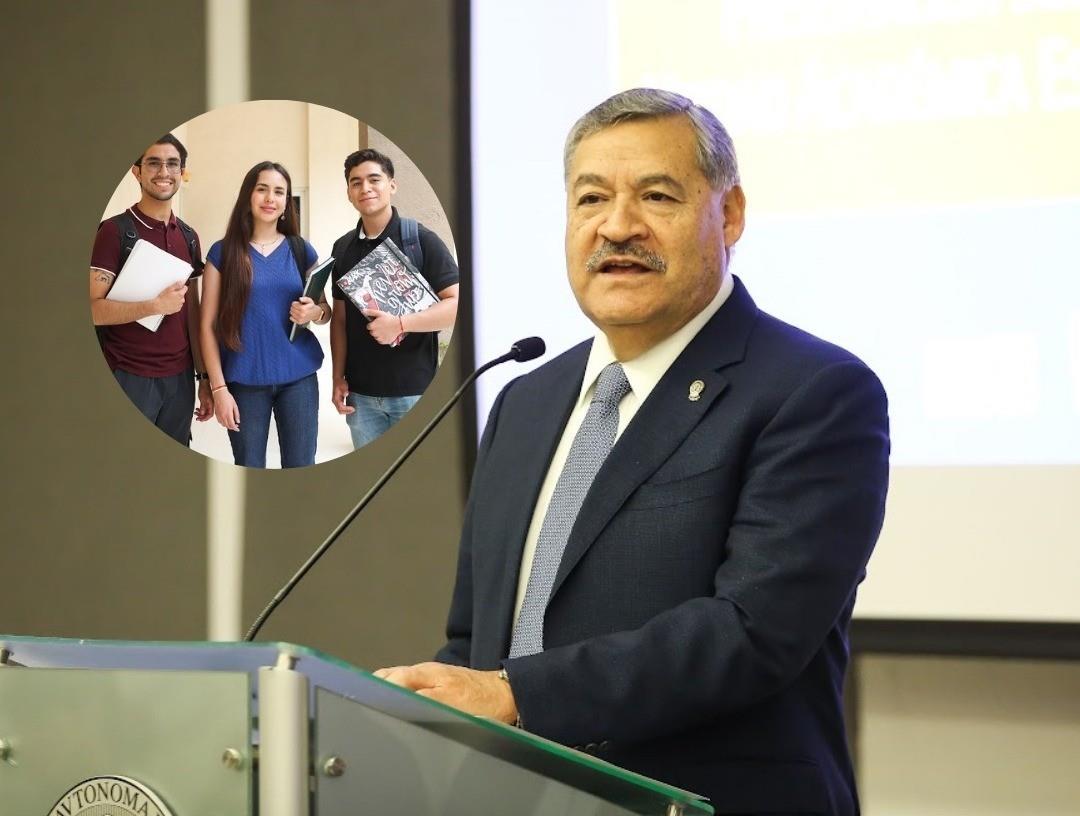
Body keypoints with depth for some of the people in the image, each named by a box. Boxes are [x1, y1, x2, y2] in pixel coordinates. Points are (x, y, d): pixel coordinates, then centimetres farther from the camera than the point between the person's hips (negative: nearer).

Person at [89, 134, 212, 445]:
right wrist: (155, 306, -19)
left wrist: (203, 376, 11)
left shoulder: (188, 236, 12)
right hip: (129, 377, -6)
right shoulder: (115, 230, -7)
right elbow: (91, 309, -14)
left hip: (180, 378, 6)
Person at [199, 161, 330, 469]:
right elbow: (208, 325, -2)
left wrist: (314, 312, -11)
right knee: (249, 469, 5)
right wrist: (218, 387, -9)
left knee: (300, 468, 2)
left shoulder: (301, 250, 6)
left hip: (298, 377, 2)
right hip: (245, 380, -2)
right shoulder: (223, 252, -1)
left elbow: (326, 310, 14)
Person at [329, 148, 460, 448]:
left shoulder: (421, 240, -6)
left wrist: (400, 324, -23)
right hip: (361, 393, 4)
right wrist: (338, 379, 5)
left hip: (414, 390, -4)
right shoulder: (343, 248, 9)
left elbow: (457, 304, -13)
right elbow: (340, 319, 14)